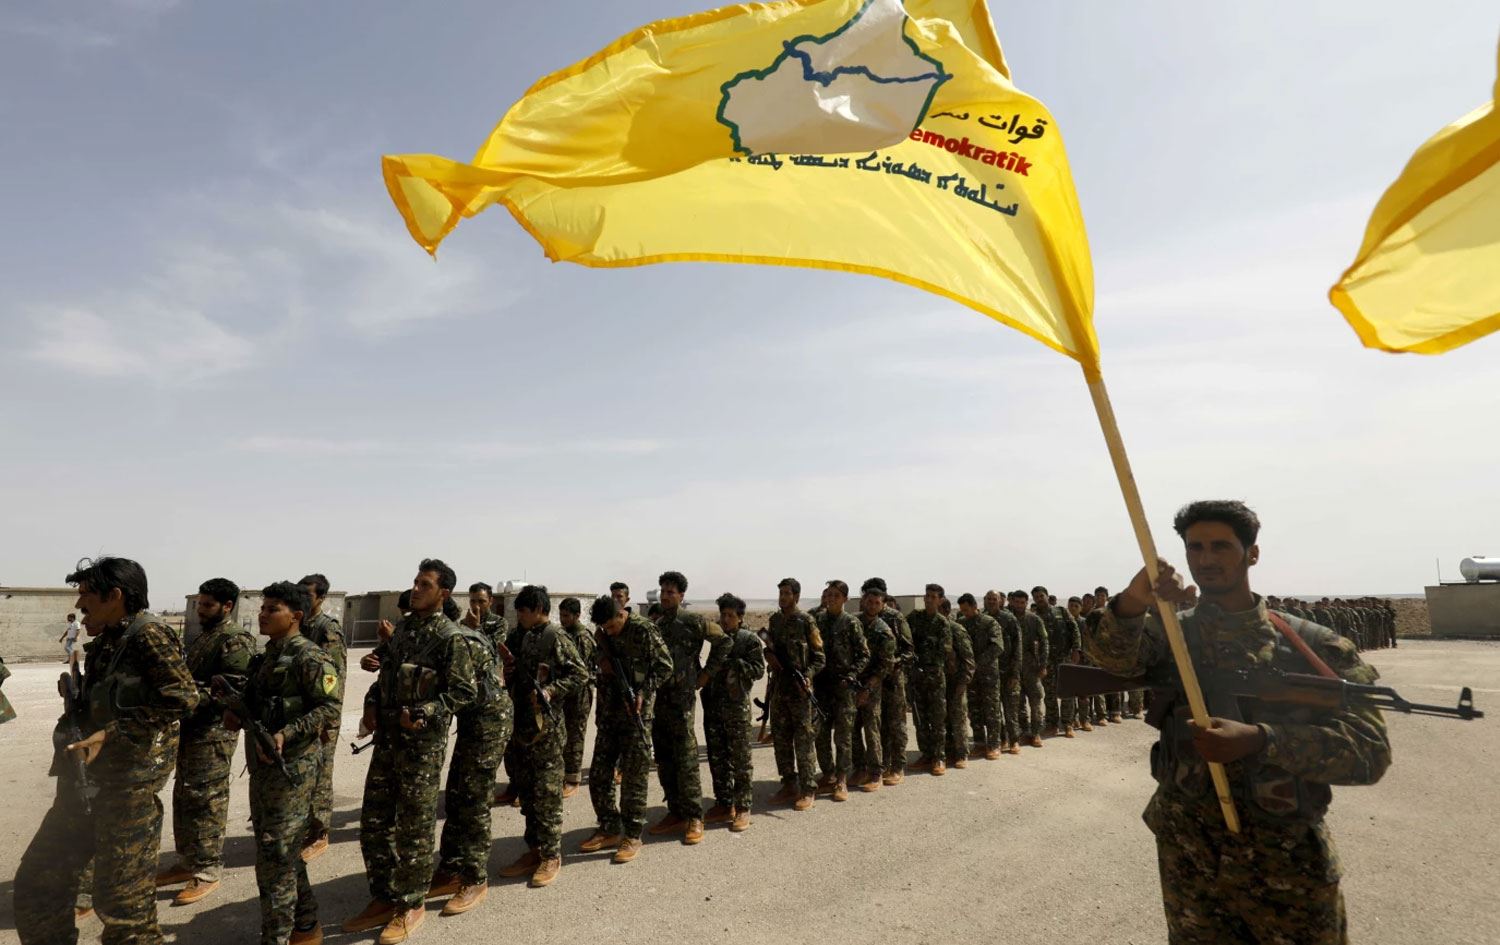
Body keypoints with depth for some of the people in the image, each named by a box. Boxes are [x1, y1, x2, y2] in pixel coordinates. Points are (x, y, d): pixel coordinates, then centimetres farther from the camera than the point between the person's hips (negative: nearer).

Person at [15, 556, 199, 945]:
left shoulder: (148, 635, -14)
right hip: (85, 781, 9)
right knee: (37, 883, 16)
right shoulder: (105, 642, 13)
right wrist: (76, 696, 4)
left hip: (128, 785, -9)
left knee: (123, 899, 1)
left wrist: (108, 735, -24)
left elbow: (183, 697, -25)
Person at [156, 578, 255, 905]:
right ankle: (188, 862, 30)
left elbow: (231, 692, -21)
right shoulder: (203, 637, 15)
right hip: (192, 728, 10)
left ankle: (208, 872, 7)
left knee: (207, 801, -3)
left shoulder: (236, 642, -14)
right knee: (183, 797, 17)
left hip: (215, 734, -10)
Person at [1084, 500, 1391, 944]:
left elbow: (1370, 748, -14)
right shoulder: (1170, 633, 1)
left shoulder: (1313, 644, -4)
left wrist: (1259, 739, -28)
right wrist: (1131, 604, -42)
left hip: (1290, 866, -1)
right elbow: (1116, 654, -21)